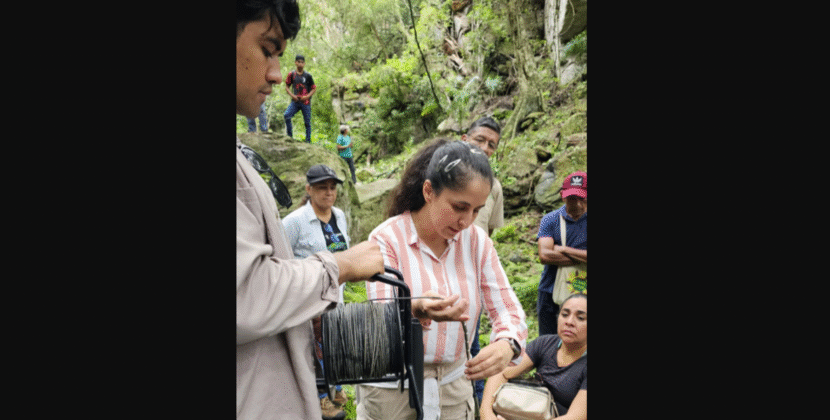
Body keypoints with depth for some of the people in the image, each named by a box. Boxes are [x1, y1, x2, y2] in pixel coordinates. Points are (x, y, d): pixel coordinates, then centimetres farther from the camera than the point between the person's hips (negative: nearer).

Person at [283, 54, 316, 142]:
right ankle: (289, 136, -6)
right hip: (295, 101, 1)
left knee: (307, 122, 1)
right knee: (286, 115, -19)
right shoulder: (292, 74, 5)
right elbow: (287, 87, 12)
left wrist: (307, 96, -11)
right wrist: (292, 95, -6)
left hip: (305, 102, -1)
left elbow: (314, 88, 4)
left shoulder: (308, 75, 0)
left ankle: (308, 141, 13)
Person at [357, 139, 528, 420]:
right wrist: (416, 311, -42)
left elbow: (507, 309, -8)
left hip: (455, 386, 4)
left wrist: (507, 344, -31)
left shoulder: (477, 241, -4)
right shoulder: (386, 239, -15)